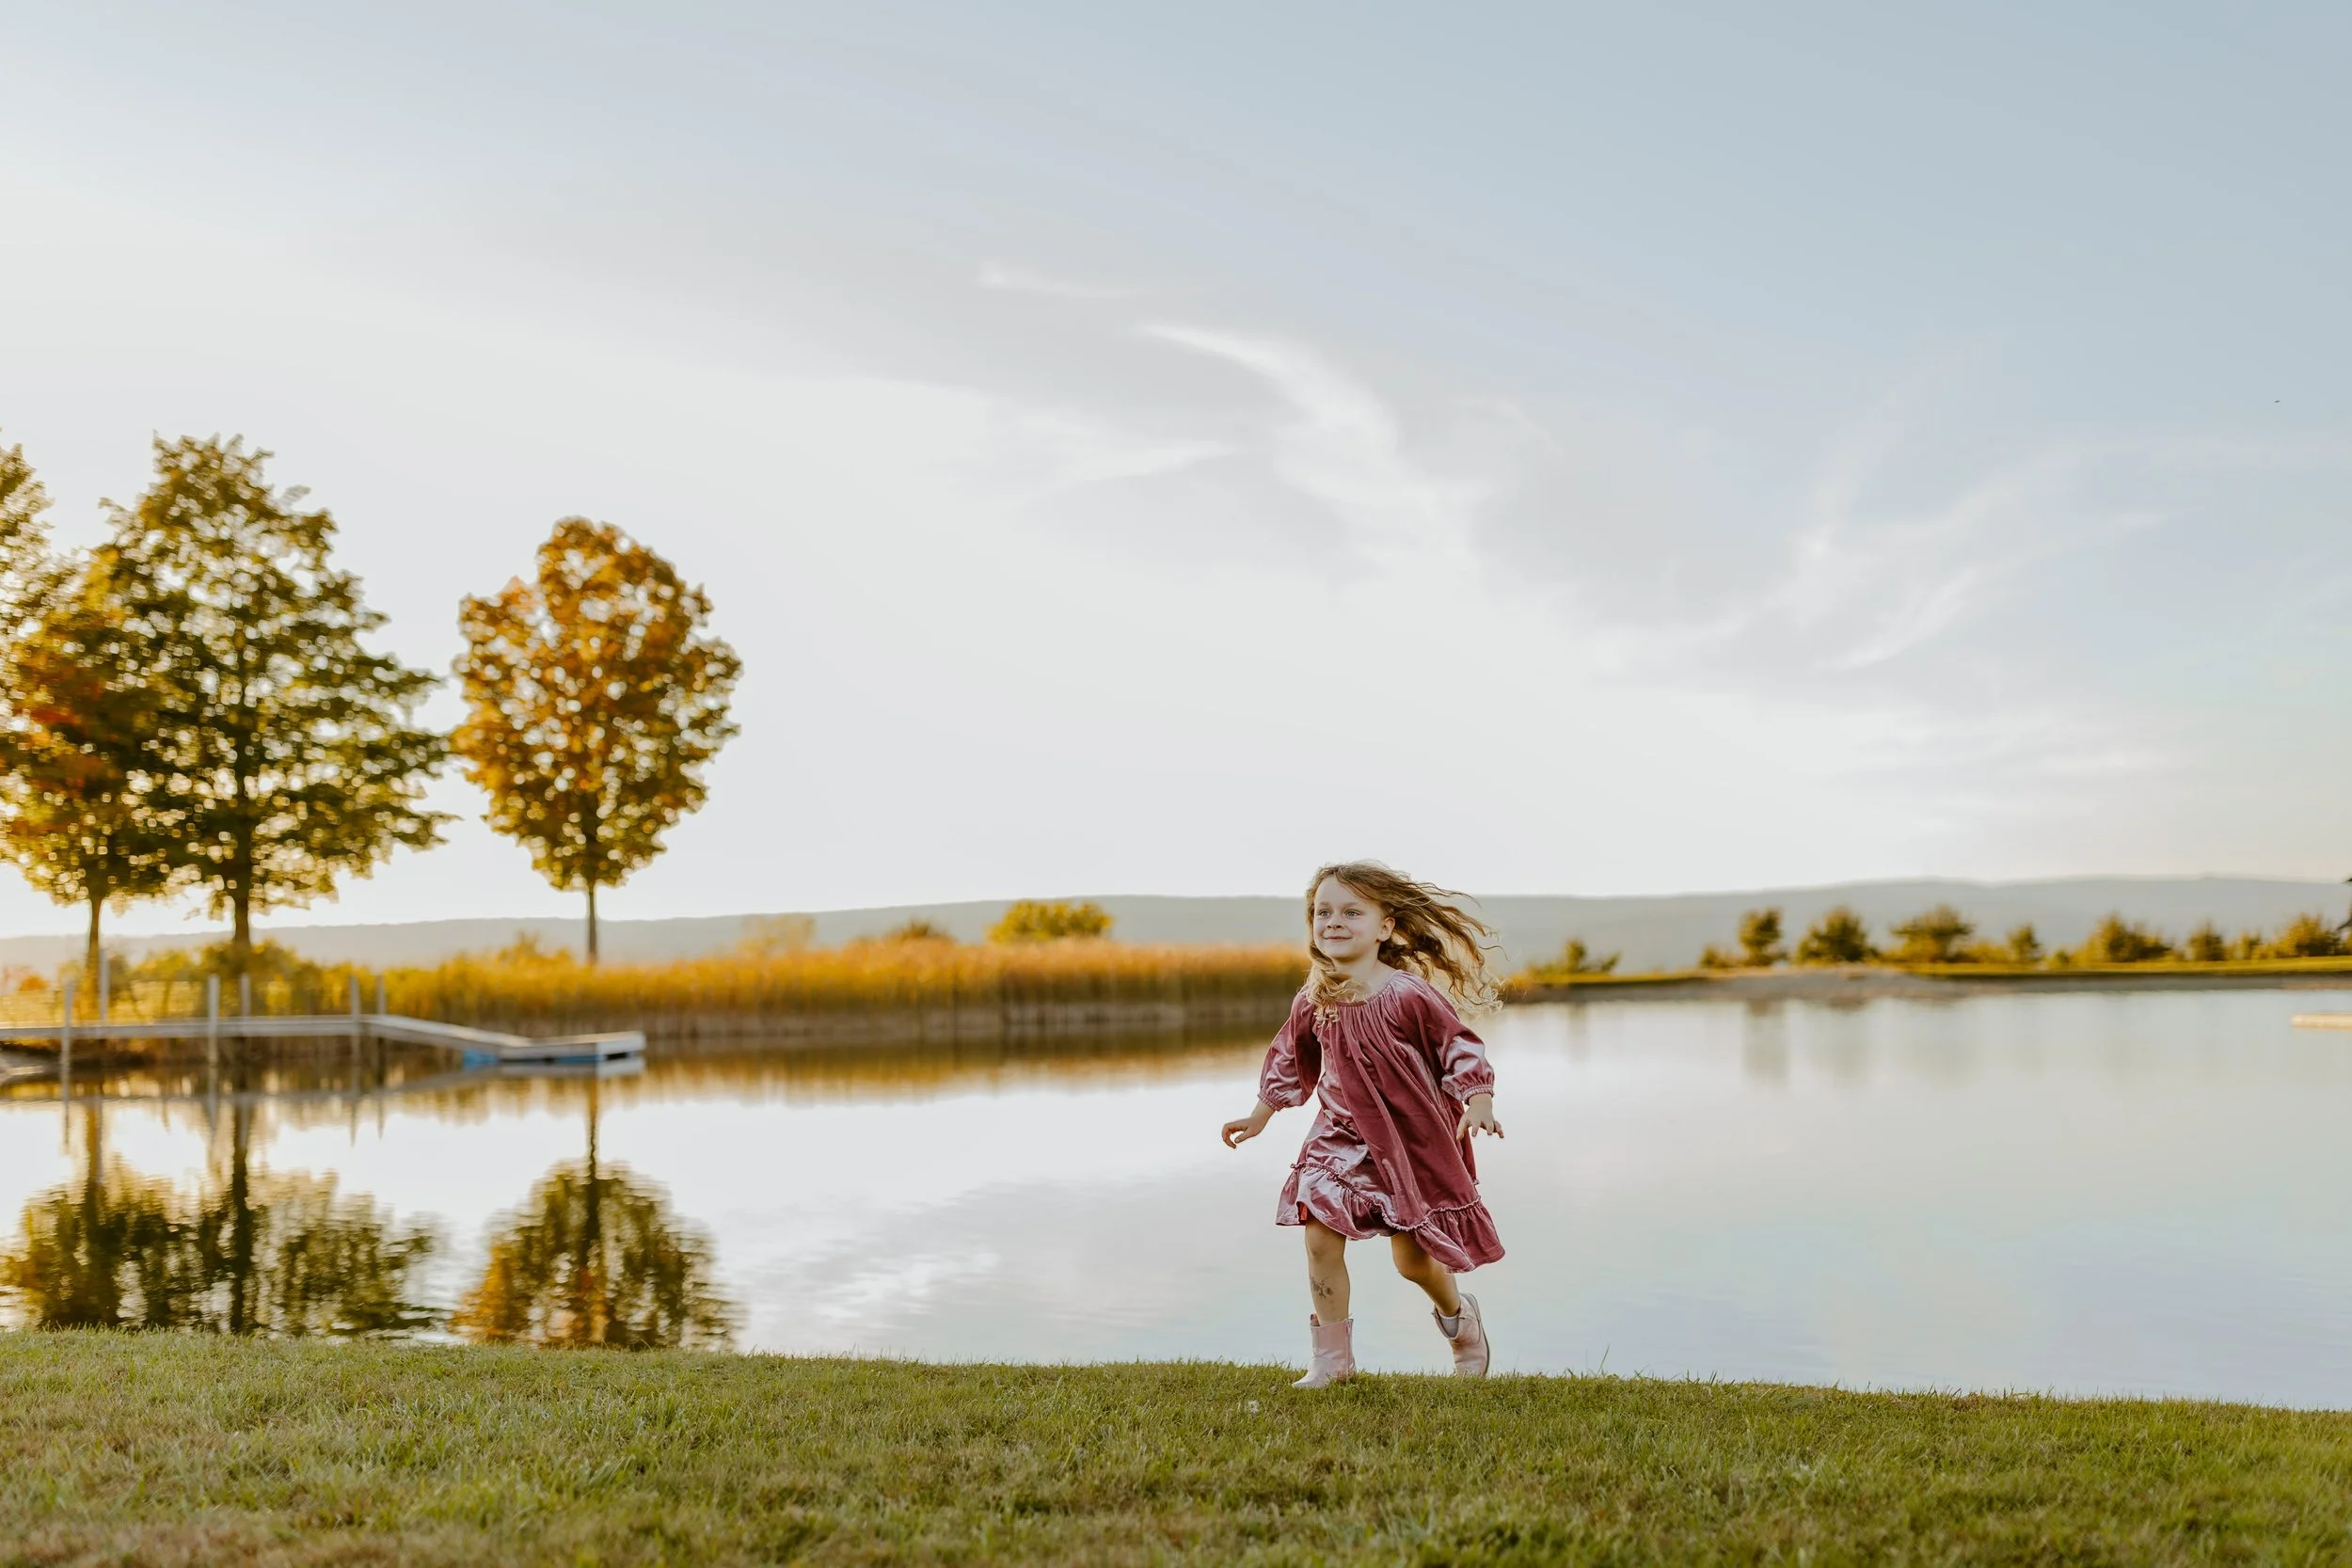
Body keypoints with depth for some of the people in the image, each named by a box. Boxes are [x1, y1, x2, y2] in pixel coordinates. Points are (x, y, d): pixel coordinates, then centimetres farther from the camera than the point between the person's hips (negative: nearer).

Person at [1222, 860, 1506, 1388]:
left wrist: (1478, 1102, -23)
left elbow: (1461, 1048, -11)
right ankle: (1332, 1359, 6)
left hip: (1415, 1141, -4)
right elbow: (1289, 1059, 12)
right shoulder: (1313, 1003, -5)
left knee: (1412, 1258, 4)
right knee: (1319, 1236, -10)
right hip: (1343, 1137, 4)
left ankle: (1460, 1318, 38)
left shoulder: (1410, 994, -19)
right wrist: (1261, 1114, 17)